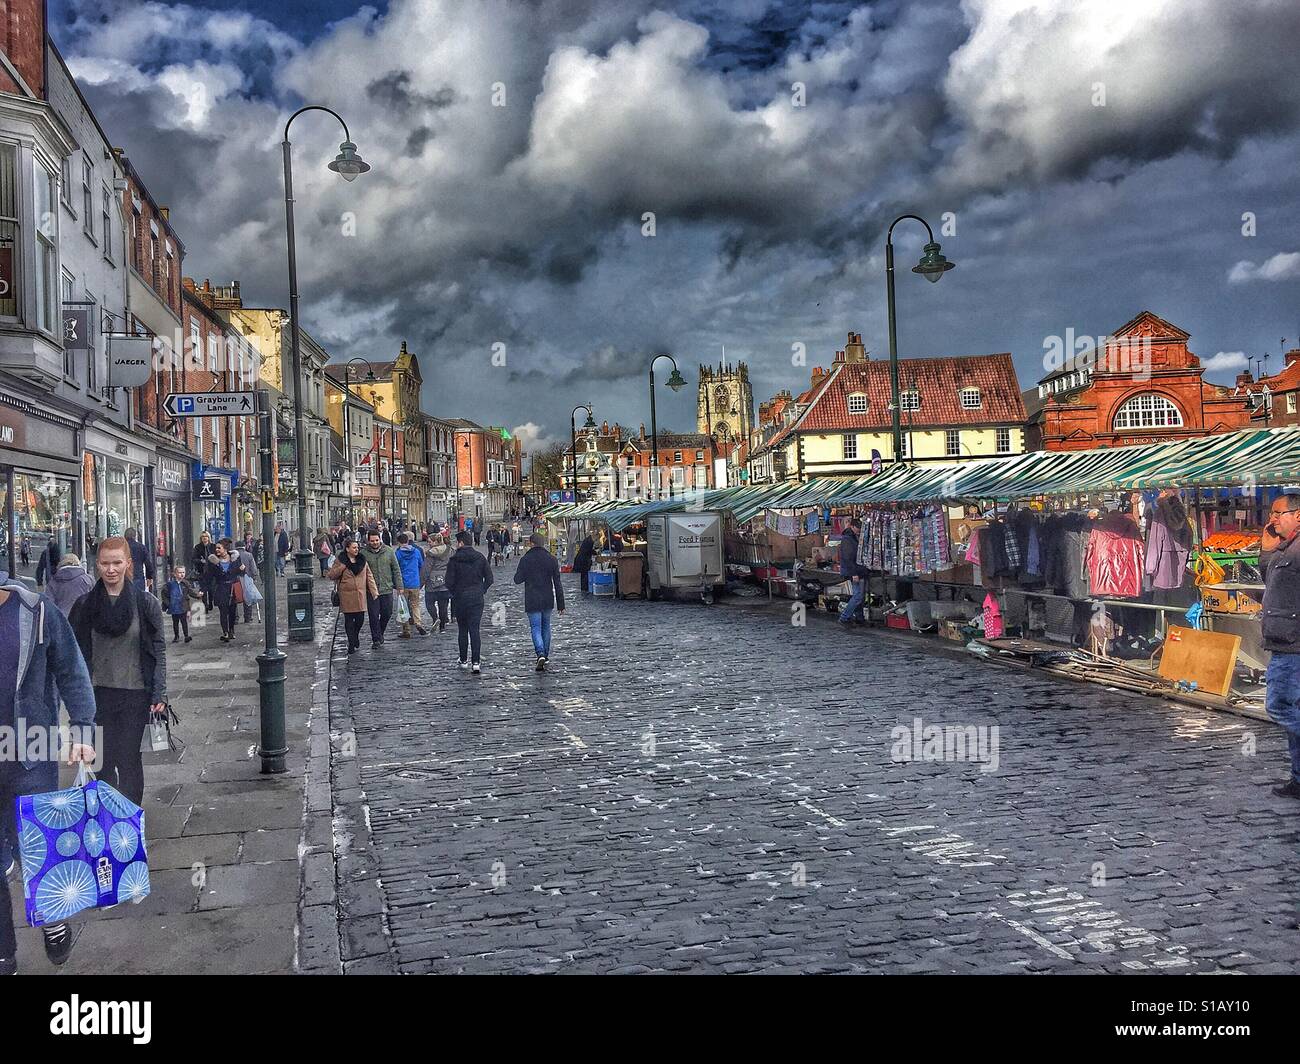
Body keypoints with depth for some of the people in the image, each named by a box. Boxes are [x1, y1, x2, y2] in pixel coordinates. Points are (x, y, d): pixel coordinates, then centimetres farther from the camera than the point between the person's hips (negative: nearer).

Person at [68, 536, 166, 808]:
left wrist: (159, 693, -8)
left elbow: (159, 650, -2)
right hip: (99, 693, 2)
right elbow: (79, 652, 8)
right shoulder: (86, 605, 2)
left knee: (128, 759, 0)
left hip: (135, 693, -2)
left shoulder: (146, 603, -4)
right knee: (104, 760, 3)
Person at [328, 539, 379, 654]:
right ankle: (352, 644, 11)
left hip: (361, 595, 3)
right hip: (347, 596, -3)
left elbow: (369, 576, 9)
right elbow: (331, 575, -4)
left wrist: (374, 591, 1)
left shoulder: (362, 560, 9)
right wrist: (342, 567, -15)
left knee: (360, 618, 3)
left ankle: (355, 635, 33)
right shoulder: (340, 561, 0)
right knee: (349, 620, 1)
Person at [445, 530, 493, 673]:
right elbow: (489, 579, 0)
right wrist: (481, 591, 10)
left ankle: (464, 661, 17)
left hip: (459, 599, -1)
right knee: (475, 630, -1)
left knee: (462, 630, 12)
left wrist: (455, 593, 7)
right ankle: (475, 662, -9)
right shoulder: (480, 558, 1)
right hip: (477, 599, 1)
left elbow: (449, 582, -10)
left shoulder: (454, 559, -8)